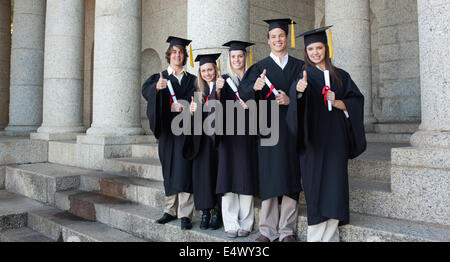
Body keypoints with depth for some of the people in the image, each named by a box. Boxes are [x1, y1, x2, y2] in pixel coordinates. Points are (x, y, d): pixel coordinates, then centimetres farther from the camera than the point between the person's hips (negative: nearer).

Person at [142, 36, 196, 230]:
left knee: (183, 169, -8)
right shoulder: (160, 77, 10)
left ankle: (185, 214, -6)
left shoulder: (191, 79, 11)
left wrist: (185, 107, -24)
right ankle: (170, 210, 17)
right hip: (167, 129, 1)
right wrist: (157, 87, -32)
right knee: (168, 169, 6)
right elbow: (145, 90, -10)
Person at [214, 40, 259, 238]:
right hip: (228, 132, 0)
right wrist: (218, 91, -28)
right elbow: (219, 106, -7)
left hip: (247, 133, 1)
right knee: (229, 176, -2)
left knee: (246, 177, 0)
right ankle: (231, 224, 4)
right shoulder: (224, 79, 7)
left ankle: (245, 223, 8)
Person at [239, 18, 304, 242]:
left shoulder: (298, 67, 11)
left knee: (290, 178, 1)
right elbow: (245, 94, -7)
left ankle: (287, 230, 11)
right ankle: (268, 230, 11)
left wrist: (290, 100, -13)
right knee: (268, 177, 1)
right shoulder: (260, 68, 9)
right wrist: (255, 87, -28)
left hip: (291, 127, 1)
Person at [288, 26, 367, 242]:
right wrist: (299, 90, -42)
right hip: (313, 140, -3)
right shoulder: (306, 75, 2)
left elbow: (357, 100, 9)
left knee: (334, 183, 3)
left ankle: (330, 236, 13)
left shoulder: (340, 76, 12)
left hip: (335, 139, 3)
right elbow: (296, 95, -19)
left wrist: (338, 103, -9)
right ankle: (315, 236, 8)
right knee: (316, 186, -1)